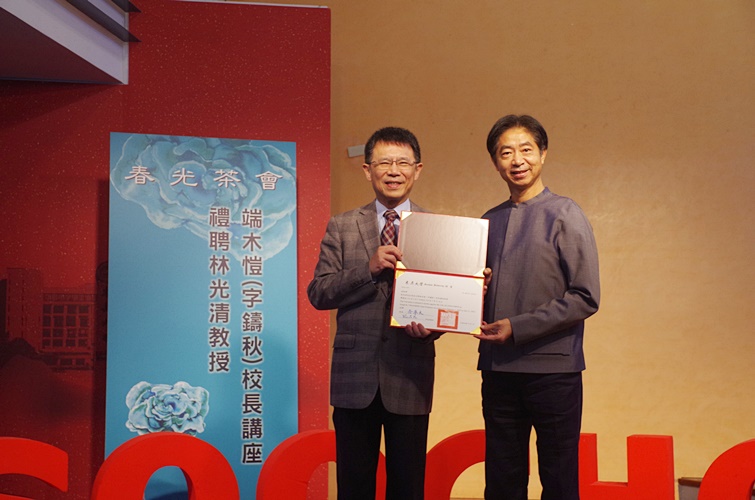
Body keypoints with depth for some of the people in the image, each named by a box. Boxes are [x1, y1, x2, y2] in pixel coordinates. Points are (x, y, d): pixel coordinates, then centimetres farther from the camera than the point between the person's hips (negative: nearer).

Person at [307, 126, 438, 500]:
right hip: (354, 375, 1)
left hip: (410, 376, 0)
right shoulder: (341, 227, 5)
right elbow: (318, 293, -2)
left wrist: (432, 325, -19)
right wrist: (369, 268, -16)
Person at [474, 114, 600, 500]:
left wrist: (517, 328, -14)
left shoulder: (564, 215, -4)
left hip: (553, 369, -5)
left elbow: (585, 298, -9)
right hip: (498, 368, 5)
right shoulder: (490, 221, 12)